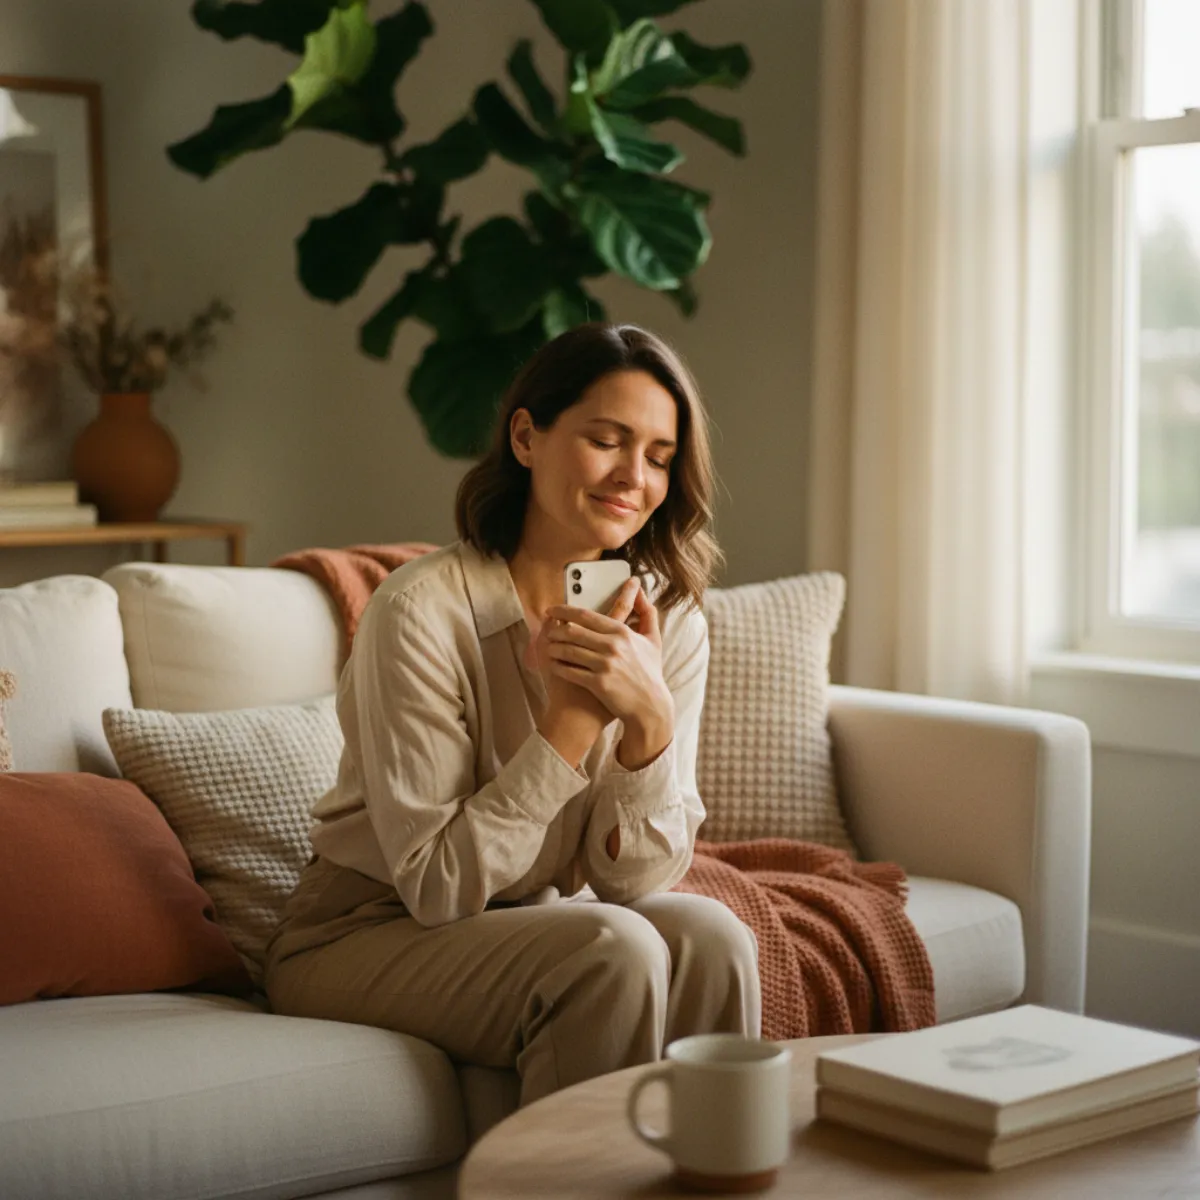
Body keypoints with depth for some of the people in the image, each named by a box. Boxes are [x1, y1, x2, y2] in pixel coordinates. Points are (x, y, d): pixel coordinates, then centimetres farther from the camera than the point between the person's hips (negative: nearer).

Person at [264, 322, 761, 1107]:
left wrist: (650, 720, -25)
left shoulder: (669, 622, -3)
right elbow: (436, 885, -21)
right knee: (613, 949, -30)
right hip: (369, 937, -5)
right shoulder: (424, 610, -20)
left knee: (709, 936, -24)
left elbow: (636, 877, -8)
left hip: (536, 926, 5)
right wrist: (572, 715, -27)